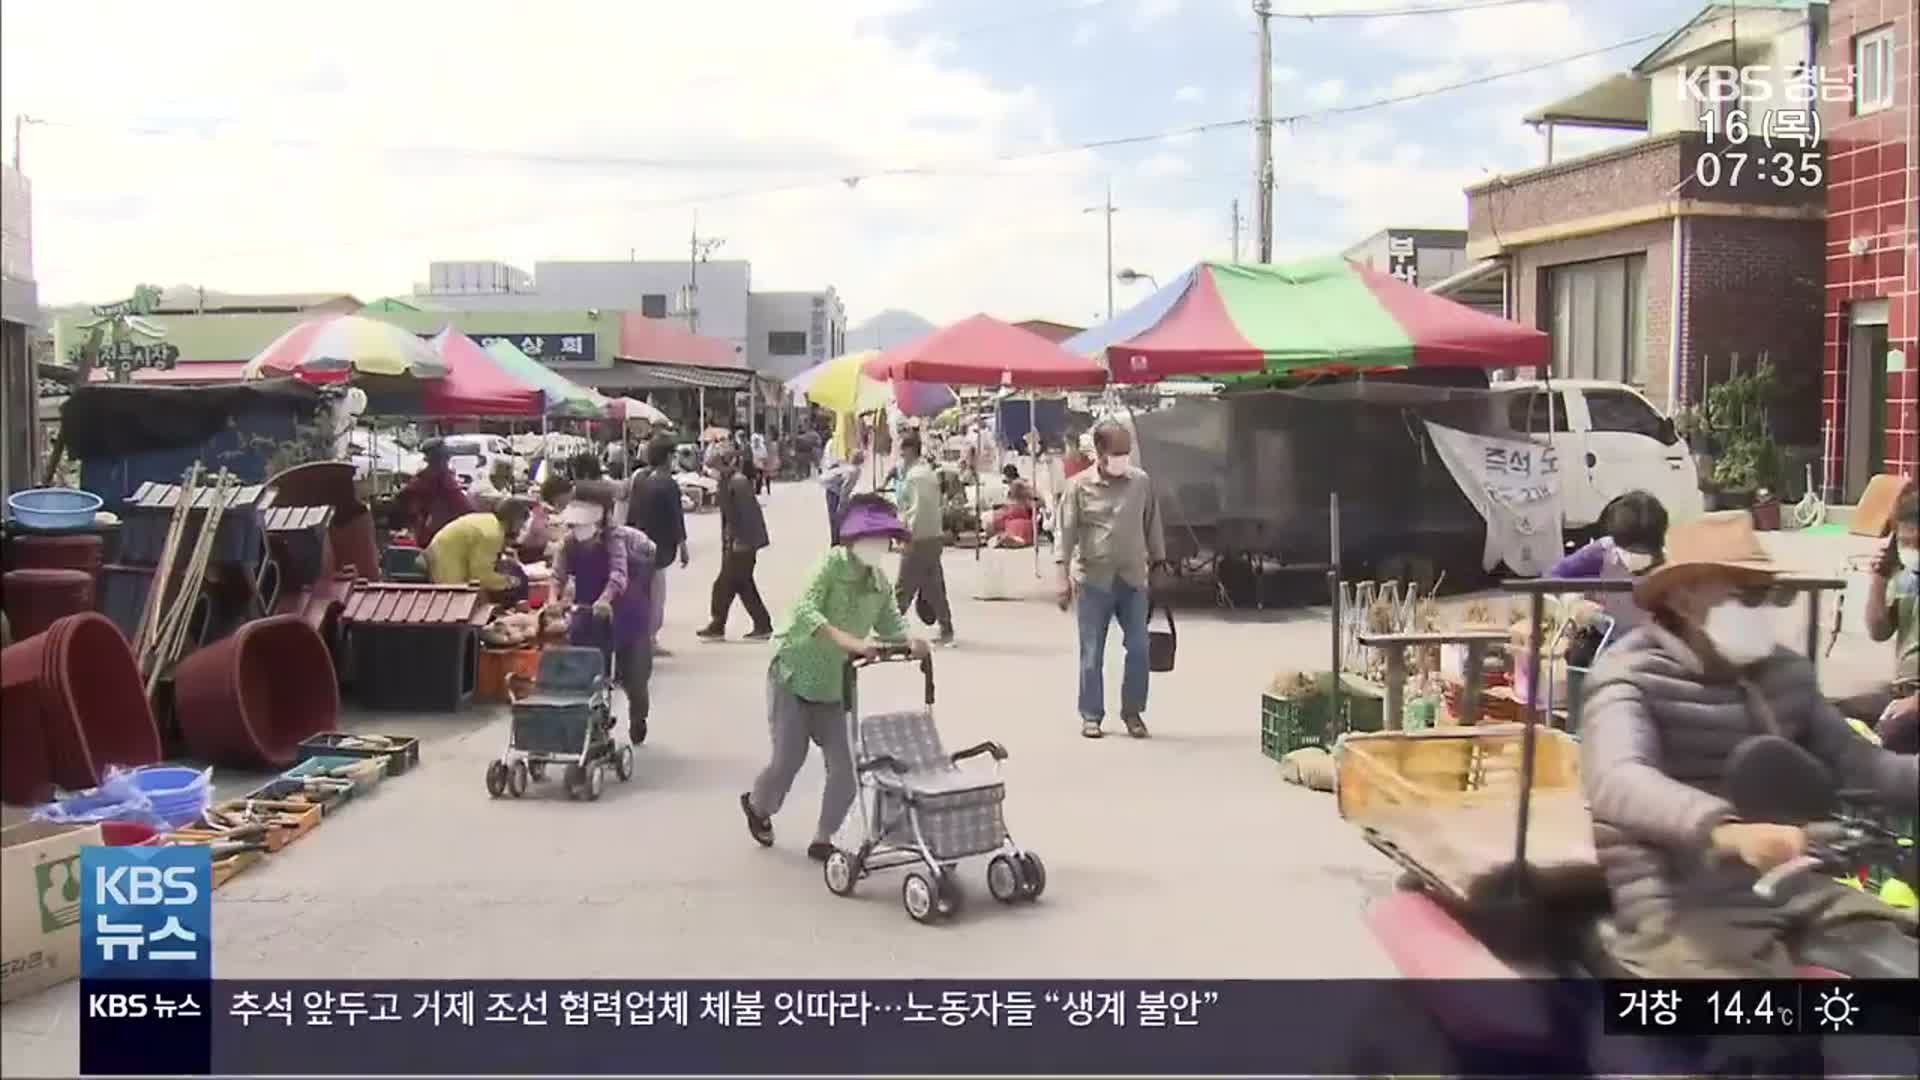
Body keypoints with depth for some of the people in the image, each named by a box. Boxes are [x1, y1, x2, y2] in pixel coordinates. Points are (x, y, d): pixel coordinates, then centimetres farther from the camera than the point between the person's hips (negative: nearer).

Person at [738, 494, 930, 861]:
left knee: (846, 767, -1)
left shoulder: (880, 582, 0)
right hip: (794, 675, -5)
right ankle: (757, 805, 35)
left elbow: (890, 625, 3)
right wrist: (848, 641, -45)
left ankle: (822, 840, 16)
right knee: (788, 759, 2)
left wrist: (910, 641, -21)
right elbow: (805, 611, -32)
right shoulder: (833, 562, -20)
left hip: (835, 686, 6)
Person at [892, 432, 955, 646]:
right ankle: (946, 630, 11)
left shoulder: (914, 476, -14)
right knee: (933, 586, 11)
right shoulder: (929, 472, 15)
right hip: (935, 536, 9)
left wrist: (907, 536, -18)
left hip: (919, 539, -9)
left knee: (904, 588, -2)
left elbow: (917, 509, -20)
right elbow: (942, 505, 18)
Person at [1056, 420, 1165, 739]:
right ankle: (1091, 716, 16)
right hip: (1093, 580, -2)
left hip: (1133, 579, 2)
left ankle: (1133, 712, 17)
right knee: (1092, 653, 4)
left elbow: (1151, 526, 11)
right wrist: (1063, 578, -12)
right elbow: (1067, 533, -6)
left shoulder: (1141, 482, 2)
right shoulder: (1079, 486, -5)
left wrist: (1157, 566, 13)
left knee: (1139, 648, 2)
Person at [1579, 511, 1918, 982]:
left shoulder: (1784, 672, 12)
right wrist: (1727, 831, -47)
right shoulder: (1634, 678, -11)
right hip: (1682, 909, -7)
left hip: (1792, 890, 7)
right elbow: (1616, 784, -30)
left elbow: (1857, 763, 14)